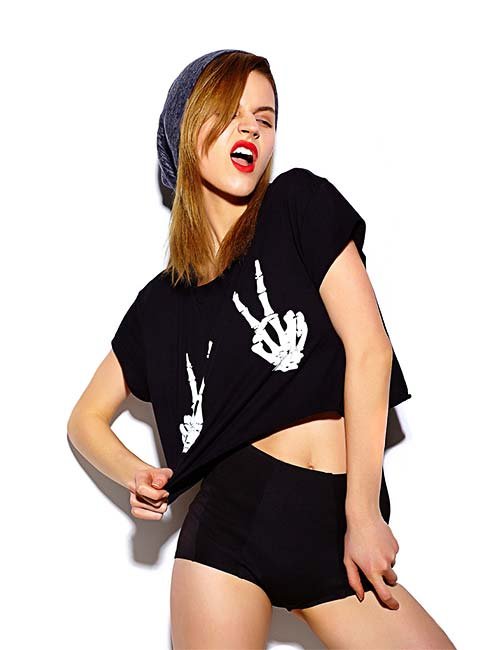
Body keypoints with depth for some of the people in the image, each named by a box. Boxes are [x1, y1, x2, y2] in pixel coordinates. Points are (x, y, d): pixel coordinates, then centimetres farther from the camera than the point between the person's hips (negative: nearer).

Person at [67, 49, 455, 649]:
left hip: (334, 527, 0)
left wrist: (363, 515, -7)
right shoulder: (162, 301, 11)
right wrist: (134, 475, -2)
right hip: (232, 521, 1)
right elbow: (87, 419, 21)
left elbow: (369, 350, -4)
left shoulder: (301, 204, 4)